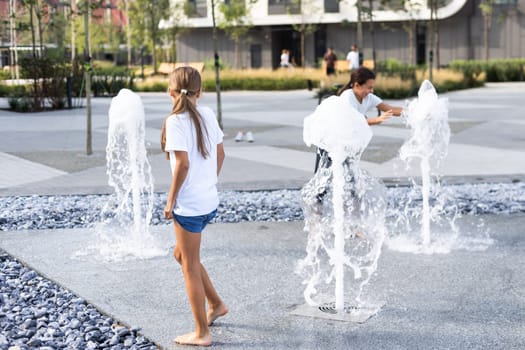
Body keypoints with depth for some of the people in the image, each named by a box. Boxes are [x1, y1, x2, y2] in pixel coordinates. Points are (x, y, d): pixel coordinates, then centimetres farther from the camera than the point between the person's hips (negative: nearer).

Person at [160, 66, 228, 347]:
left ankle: (202, 333, 14)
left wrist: (171, 201, -13)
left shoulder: (175, 121, -16)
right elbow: (220, 153, 10)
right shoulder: (207, 114, 4)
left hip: (189, 205, -8)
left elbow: (183, 164, -22)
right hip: (209, 200, 8)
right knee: (182, 254, 25)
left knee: (190, 266, 5)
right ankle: (216, 304, 31)